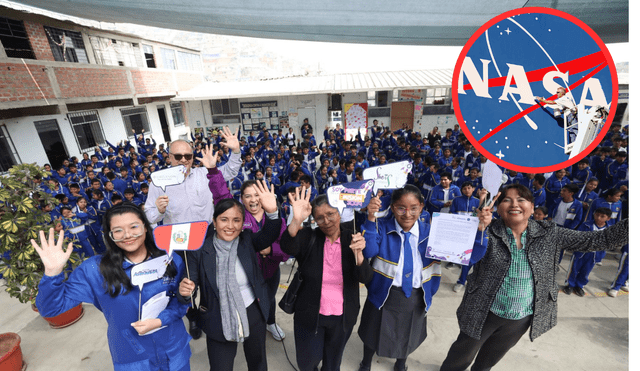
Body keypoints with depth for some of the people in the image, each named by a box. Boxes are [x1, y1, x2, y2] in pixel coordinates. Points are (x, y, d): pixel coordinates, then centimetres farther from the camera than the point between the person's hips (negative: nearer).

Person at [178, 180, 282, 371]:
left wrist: (272, 212, -45)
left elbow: (268, 236, -26)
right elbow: (191, 281, -11)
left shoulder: (247, 239, -11)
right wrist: (185, 291, -34)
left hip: (253, 314, 2)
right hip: (219, 321, -1)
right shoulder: (201, 249, -14)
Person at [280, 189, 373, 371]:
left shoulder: (351, 239, -11)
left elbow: (365, 278, -18)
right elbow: (288, 247, -34)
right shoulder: (309, 237, -14)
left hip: (342, 317, 1)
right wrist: (297, 221, -52)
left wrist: (358, 253, -37)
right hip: (310, 315, -1)